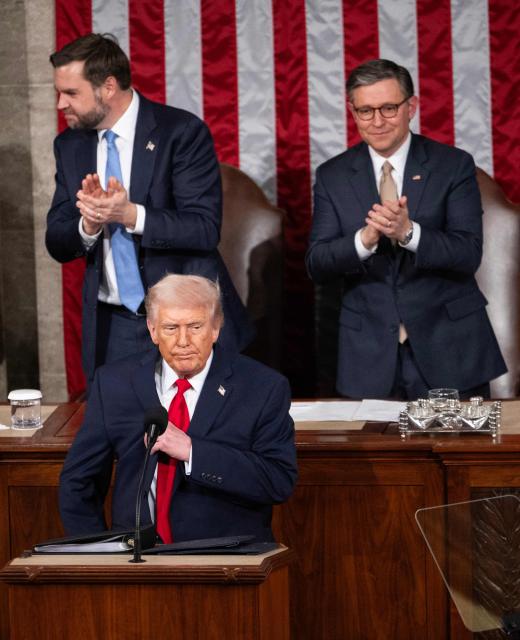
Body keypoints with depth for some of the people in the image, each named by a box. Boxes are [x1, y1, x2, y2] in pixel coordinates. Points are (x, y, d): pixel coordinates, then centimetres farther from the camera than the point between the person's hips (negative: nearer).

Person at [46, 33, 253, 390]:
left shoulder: (182, 132, -9)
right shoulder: (70, 145, 7)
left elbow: (205, 229, -15)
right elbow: (57, 243, 6)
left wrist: (131, 215, -28)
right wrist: (88, 226, -17)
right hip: (112, 330, 4)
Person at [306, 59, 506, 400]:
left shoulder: (453, 165, -2)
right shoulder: (332, 176, 4)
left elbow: (469, 254, -10)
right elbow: (316, 265, -3)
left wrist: (408, 232, -27)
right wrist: (364, 239, -23)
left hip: (449, 348, -1)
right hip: (370, 355, 1)